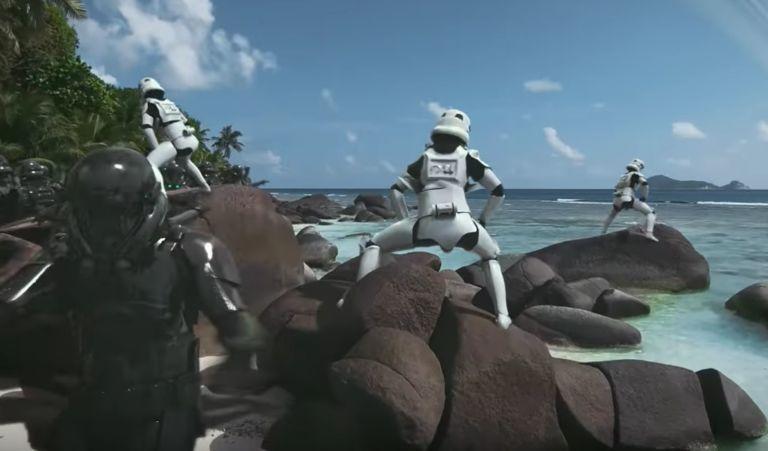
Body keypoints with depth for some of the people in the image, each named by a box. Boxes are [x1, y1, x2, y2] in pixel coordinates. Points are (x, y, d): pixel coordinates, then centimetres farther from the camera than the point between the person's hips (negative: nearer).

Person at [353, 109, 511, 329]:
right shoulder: (468, 158, 20)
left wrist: (406, 221, 22)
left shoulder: (424, 158, 23)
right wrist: (482, 221, 25)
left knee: (374, 246, 19)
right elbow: (498, 191, 19)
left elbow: (395, 191, 20)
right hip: (461, 225, 1)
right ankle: (502, 315, 14)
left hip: (426, 226, 0)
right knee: (491, 258, 30)